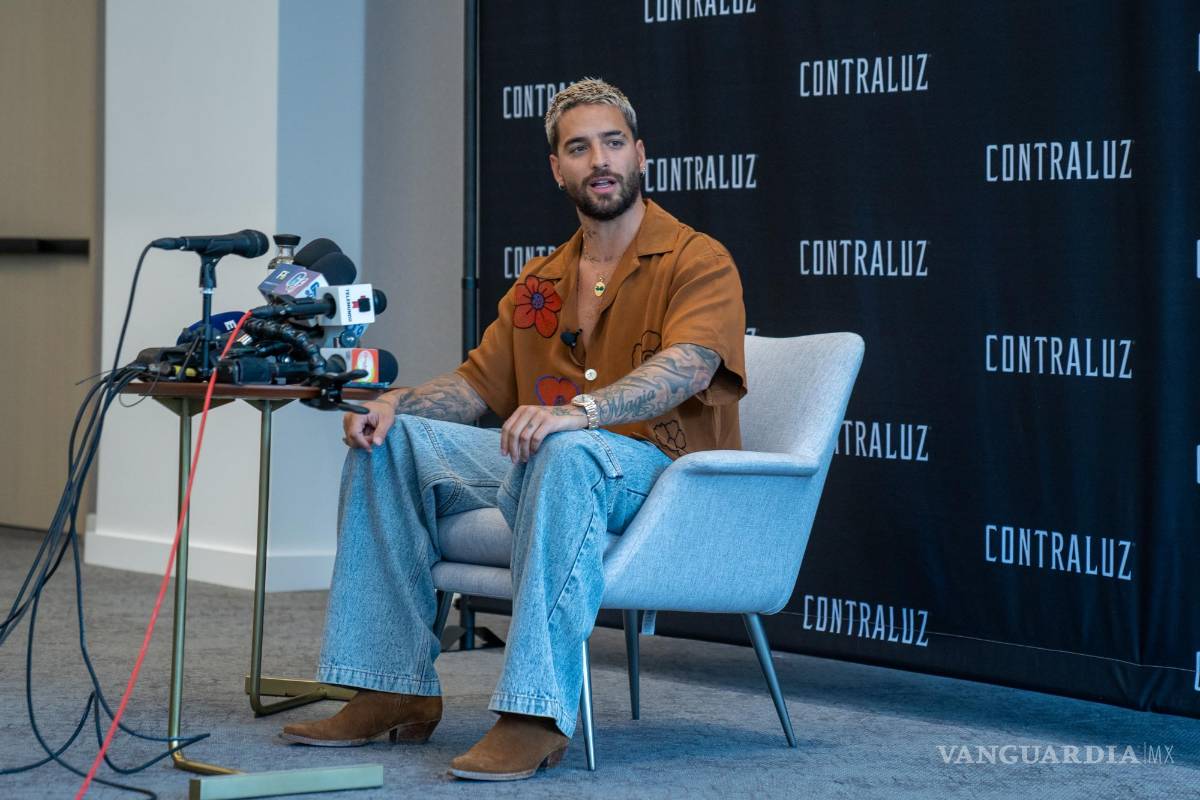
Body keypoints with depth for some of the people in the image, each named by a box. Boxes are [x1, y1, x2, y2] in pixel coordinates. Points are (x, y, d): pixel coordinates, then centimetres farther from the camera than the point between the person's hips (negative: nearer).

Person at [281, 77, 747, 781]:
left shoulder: (698, 262, -4)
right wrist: (397, 402, -4)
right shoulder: (540, 282, 19)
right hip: (539, 465, 7)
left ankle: (536, 712, -45)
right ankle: (396, 689, -9)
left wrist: (577, 411, -41)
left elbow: (684, 367, -23)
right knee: (389, 443, -5)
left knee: (566, 453, -41)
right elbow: (477, 384, 19)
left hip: (661, 468, -7)